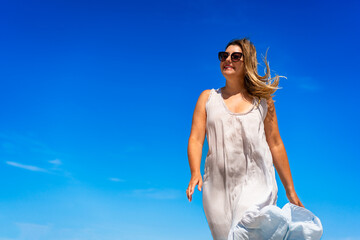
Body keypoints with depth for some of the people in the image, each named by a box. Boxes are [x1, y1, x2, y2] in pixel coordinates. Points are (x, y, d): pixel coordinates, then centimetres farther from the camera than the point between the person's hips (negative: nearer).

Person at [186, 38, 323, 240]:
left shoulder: (262, 99, 10)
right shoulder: (208, 98, 12)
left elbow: (275, 144, 12)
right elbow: (196, 139, 4)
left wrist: (291, 191, 13)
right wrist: (195, 173, -14)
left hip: (255, 184, -2)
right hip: (218, 185, 2)